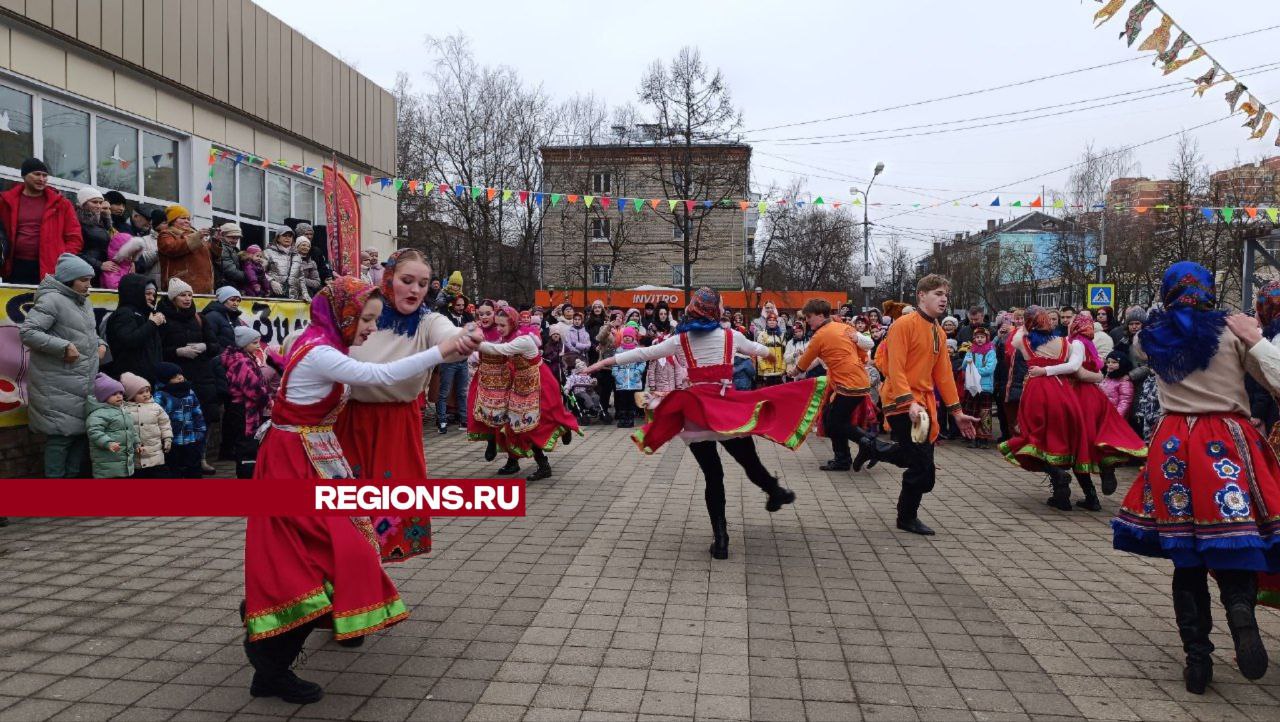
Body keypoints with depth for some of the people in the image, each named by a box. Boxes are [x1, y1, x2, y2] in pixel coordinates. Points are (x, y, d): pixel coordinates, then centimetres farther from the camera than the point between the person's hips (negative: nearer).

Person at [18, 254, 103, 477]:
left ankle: (73, 475, 22)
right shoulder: (52, 300, -11)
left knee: (81, 432, 11)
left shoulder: (85, 303, 17)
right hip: (59, 386, -8)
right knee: (61, 434, -6)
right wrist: (63, 347, -20)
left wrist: (100, 344, 11)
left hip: (84, 383, 8)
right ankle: (55, 476, 2)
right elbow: (27, 332, -17)